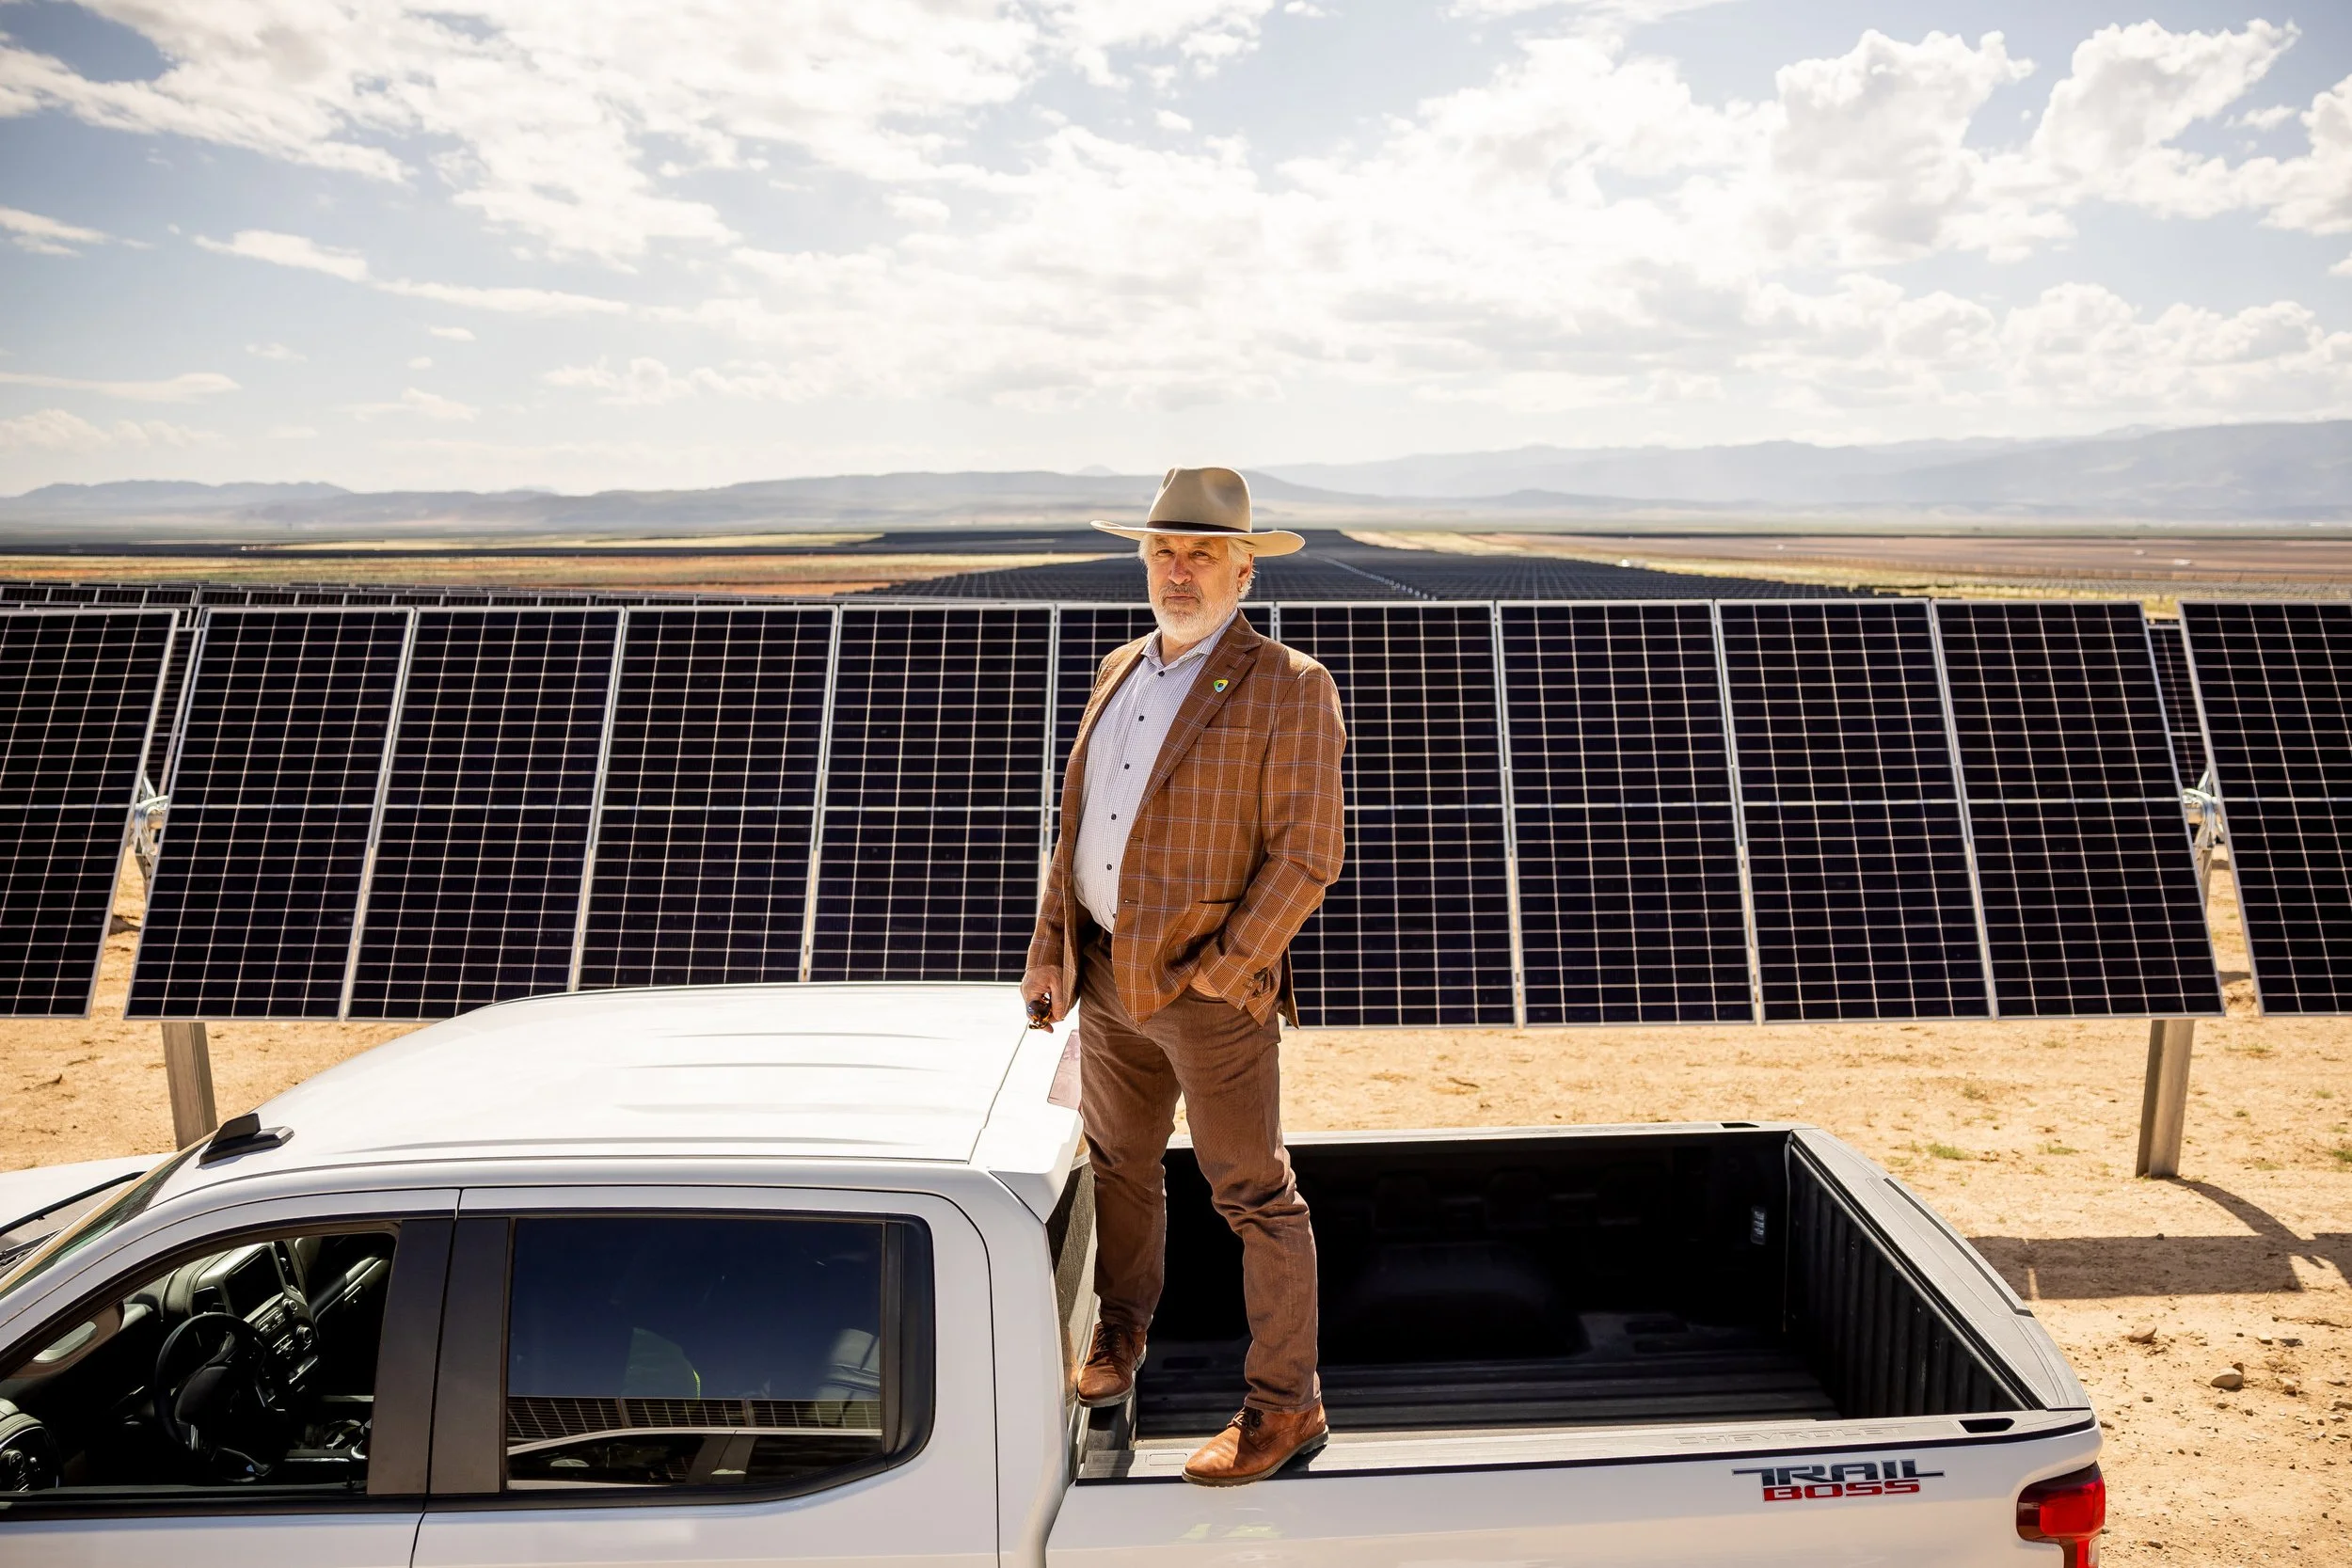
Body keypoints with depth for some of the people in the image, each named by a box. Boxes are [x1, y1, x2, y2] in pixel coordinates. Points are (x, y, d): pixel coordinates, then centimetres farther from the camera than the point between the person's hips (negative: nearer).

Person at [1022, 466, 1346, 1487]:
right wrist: (1050, 949, 8)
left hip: (1210, 992, -6)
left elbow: (1308, 854, -15)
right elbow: (1077, 822, 13)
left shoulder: (1288, 688, -11)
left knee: (1254, 1196, 7)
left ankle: (1285, 1404, 26)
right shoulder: (1118, 672, 10)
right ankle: (1120, 1334, 47)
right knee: (1119, 1169, 22)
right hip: (1107, 976, 7)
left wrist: (1220, 971, -15)